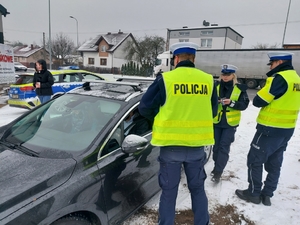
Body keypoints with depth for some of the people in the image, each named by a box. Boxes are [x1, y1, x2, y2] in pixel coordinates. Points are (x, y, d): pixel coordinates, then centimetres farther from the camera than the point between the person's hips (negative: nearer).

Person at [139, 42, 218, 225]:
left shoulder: (165, 79, -10)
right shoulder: (208, 80, 0)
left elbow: (144, 108, -5)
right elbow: (213, 111, 10)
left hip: (171, 146, -2)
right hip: (197, 145, 3)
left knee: (169, 191, 14)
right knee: (198, 188, 22)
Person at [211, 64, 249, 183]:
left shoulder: (240, 89, -4)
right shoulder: (216, 86, 0)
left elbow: (244, 105, -7)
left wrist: (231, 103, -24)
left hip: (230, 123, -2)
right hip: (216, 121, 2)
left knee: (224, 147, -3)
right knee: (216, 145, 12)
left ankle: (218, 172, 3)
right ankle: (217, 166, 31)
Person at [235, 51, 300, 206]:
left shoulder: (280, 78, -17)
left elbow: (258, 101, -17)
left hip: (270, 129, -9)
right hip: (287, 129, 9)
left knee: (255, 160, 4)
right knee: (274, 164, 14)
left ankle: (253, 193, 13)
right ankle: (267, 195, 24)